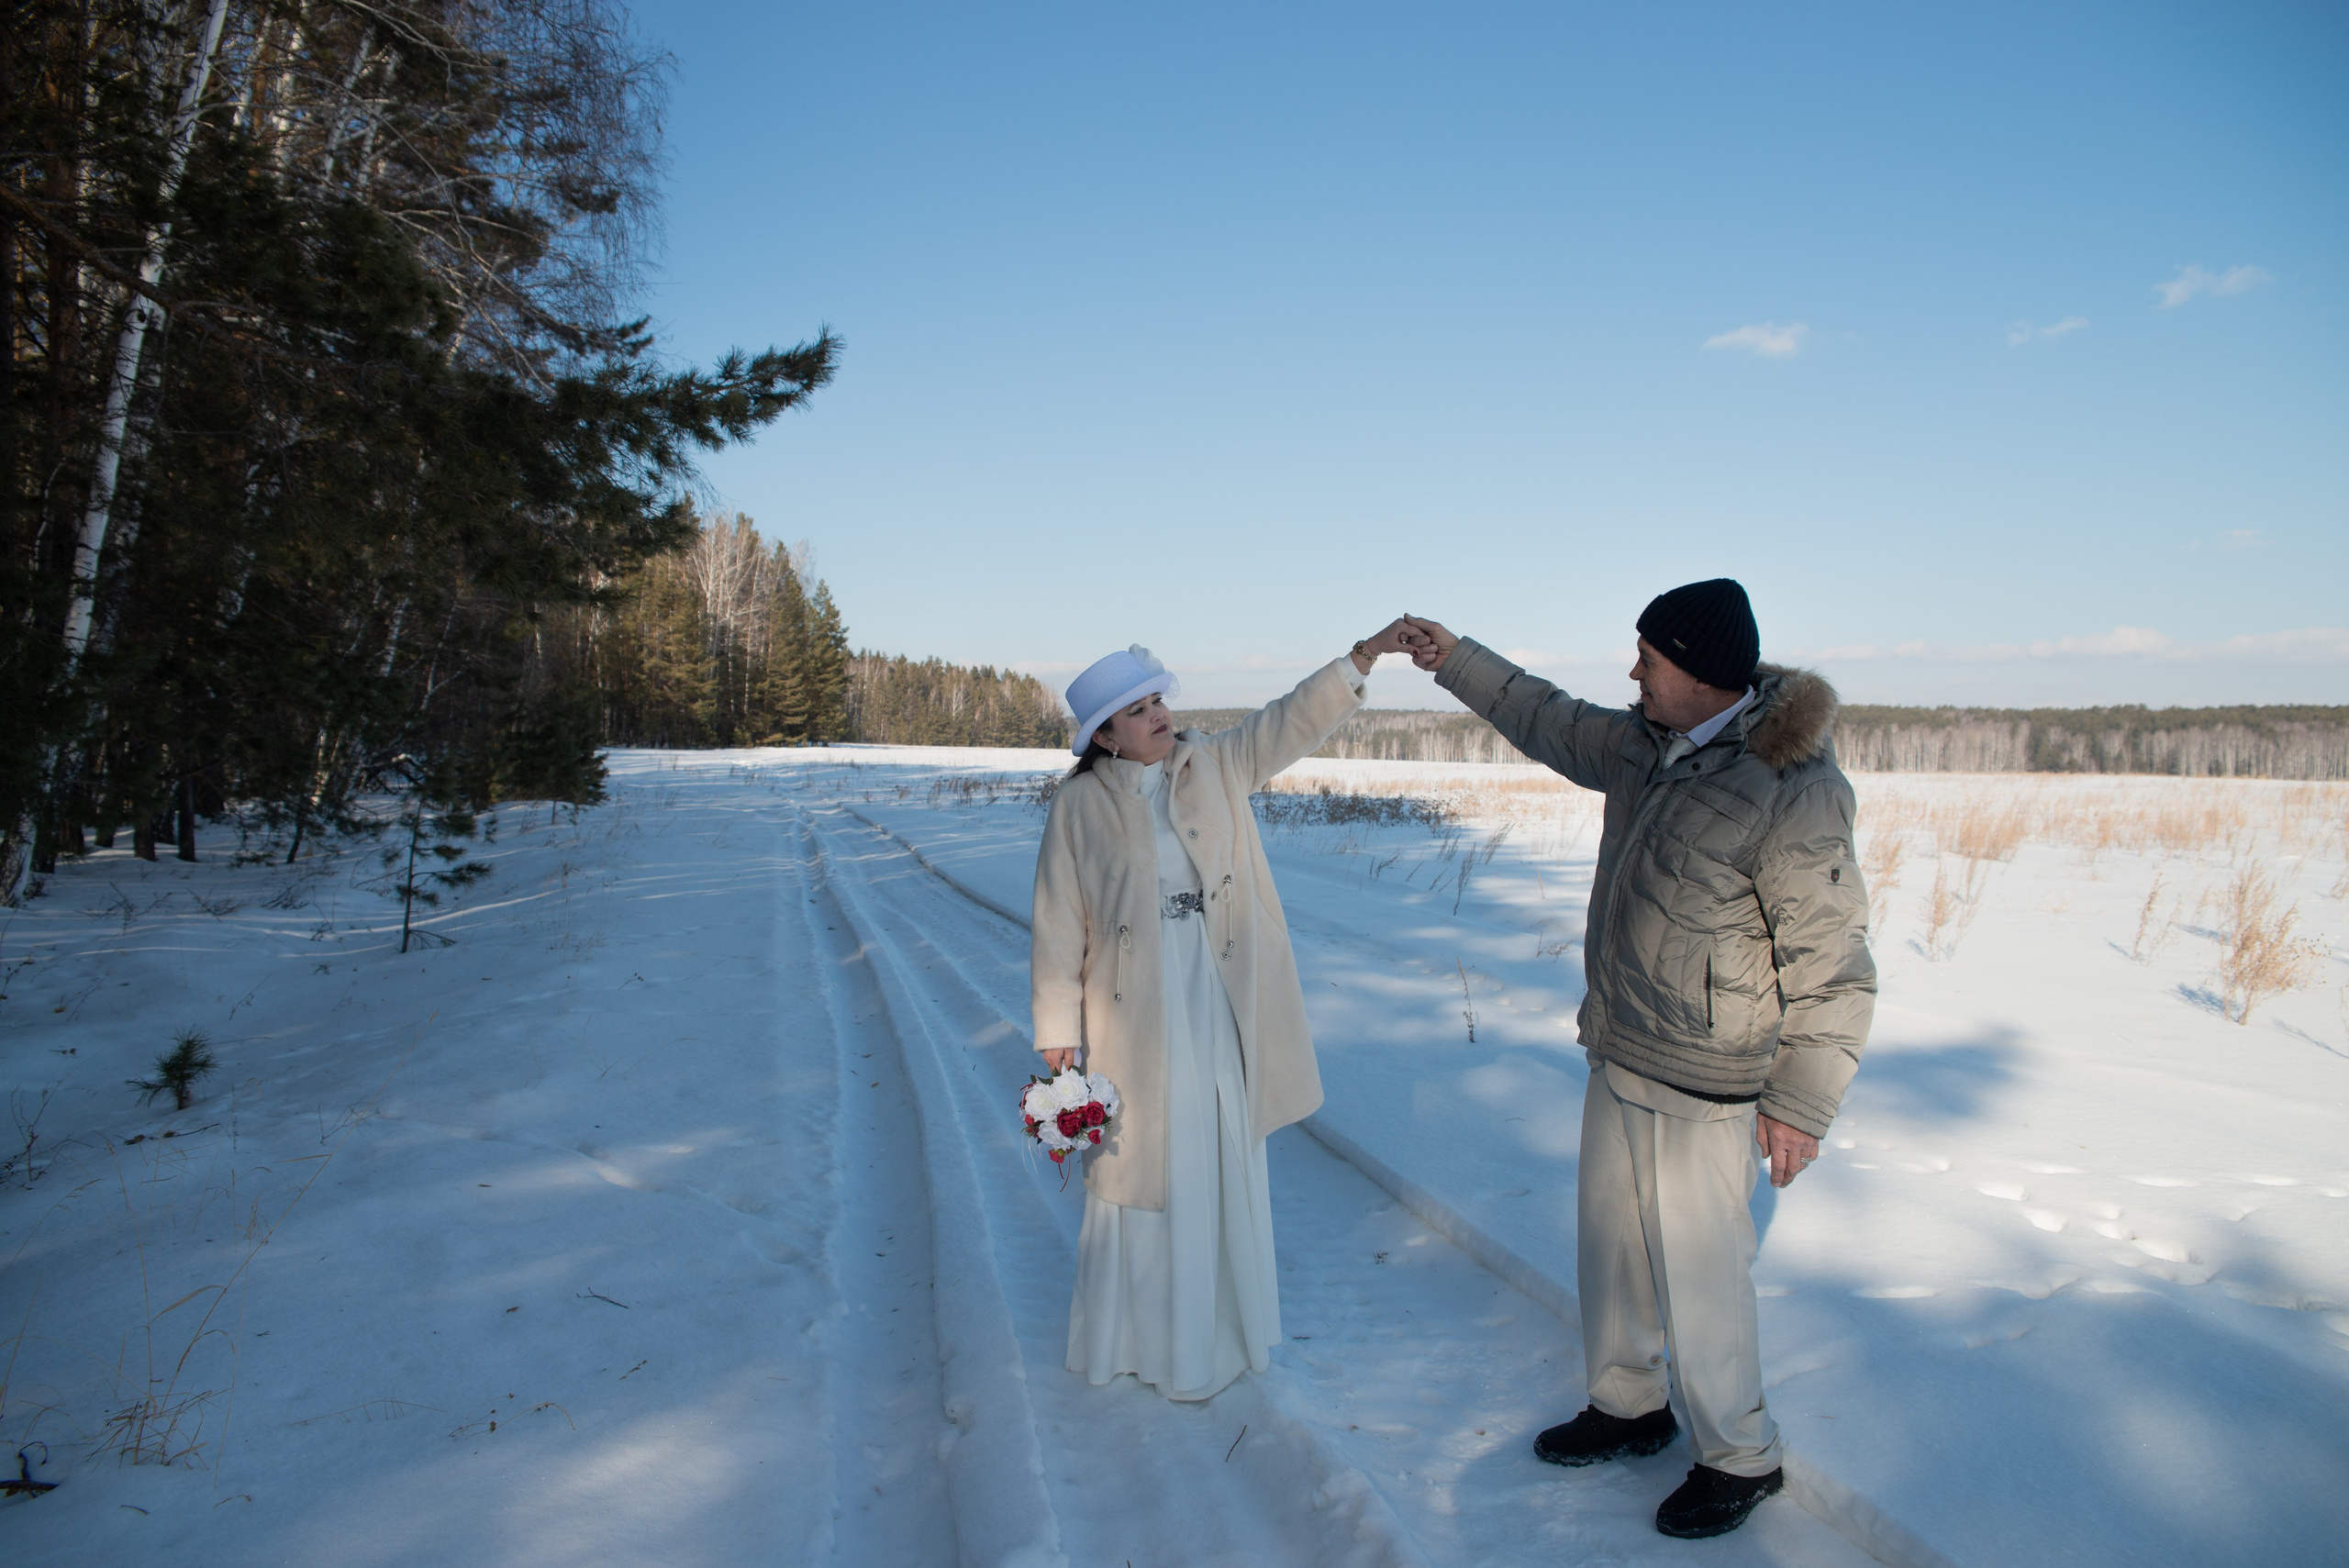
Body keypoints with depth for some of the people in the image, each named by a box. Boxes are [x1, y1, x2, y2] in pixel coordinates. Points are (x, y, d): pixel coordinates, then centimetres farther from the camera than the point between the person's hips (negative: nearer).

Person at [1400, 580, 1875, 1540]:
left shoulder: (1792, 792, -24)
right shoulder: (1645, 746, 0)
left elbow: (1833, 970, -20)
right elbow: (1551, 723, 20)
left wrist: (1800, 1106, -17)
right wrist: (1456, 660, 22)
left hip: (1702, 1091, -8)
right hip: (1617, 1062, 8)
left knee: (1697, 1278, 5)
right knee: (1611, 1244, 21)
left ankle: (1739, 1459, 29)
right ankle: (1629, 1407, 43)